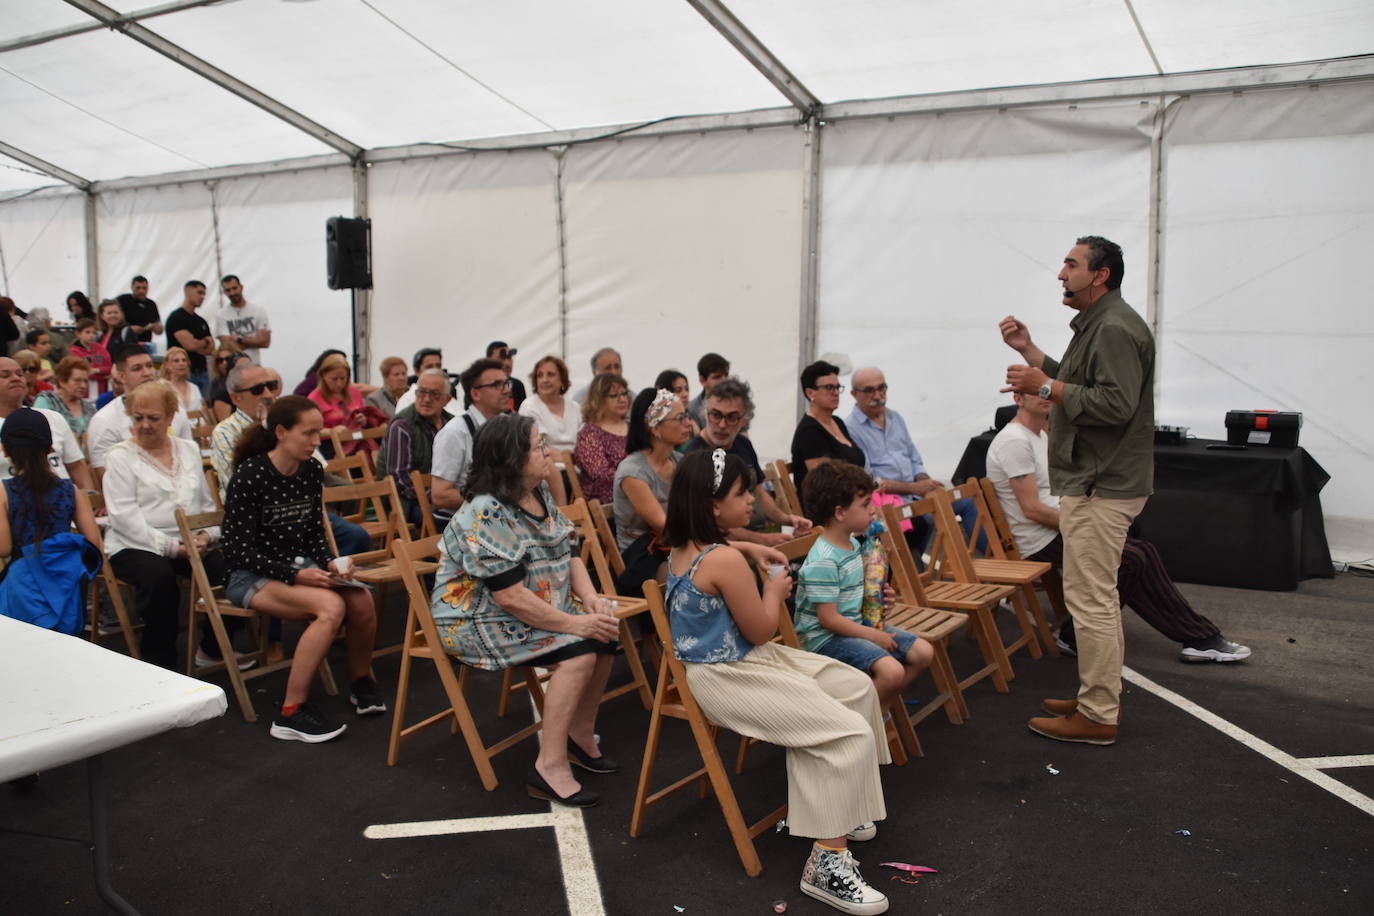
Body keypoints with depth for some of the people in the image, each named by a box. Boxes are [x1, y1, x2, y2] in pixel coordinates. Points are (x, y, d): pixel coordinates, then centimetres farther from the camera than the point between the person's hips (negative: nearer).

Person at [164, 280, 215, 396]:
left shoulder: (202, 322, 17)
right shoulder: (176, 317, -6)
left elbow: (211, 350, 11)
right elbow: (189, 344, -17)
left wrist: (196, 344, -7)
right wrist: (205, 342, 3)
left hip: (202, 372, 7)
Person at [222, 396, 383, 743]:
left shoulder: (312, 471, 2)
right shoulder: (249, 476, -16)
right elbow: (241, 551, -16)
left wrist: (331, 563, -11)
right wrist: (296, 575, -25)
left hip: (299, 566, 6)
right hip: (249, 575, -6)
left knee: (362, 600, -22)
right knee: (331, 605, -32)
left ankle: (361, 683, 6)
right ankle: (291, 713, -23)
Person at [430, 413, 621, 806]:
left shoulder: (540, 493, 3)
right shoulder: (486, 514, -24)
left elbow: (568, 553, 8)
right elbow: (511, 597, -27)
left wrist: (591, 598, -10)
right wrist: (574, 624, -23)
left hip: (541, 606, 9)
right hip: (479, 619, -9)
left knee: (605, 634, -6)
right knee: (579, 652, -24)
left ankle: (580, 734, 12)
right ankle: (549, 767, -16)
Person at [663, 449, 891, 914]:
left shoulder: (683, 545, 5)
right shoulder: (725, 561, -25)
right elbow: (761, 631, -15)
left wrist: (747, 547, 19)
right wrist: (775, 591, 3)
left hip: (729, 662, 11)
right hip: (729, 678, -11)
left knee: (858, 687, 13)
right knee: (852, 734, -19)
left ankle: (838, 807, 26)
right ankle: (828, 863, -13)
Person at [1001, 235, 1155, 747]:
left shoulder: (1115, 329, -16)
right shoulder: (1096, 325, 19)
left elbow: (1115, 404, -25)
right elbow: (1074, 385, 19)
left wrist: (1046, 388, -21)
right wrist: (1027, 350, 14)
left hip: (1101, 488, -12)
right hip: (1095, 481, 12)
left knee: (1090, 599, -8)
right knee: (1099, 597, 19)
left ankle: (1097, 716, 0)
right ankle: (1102, 697, 30)